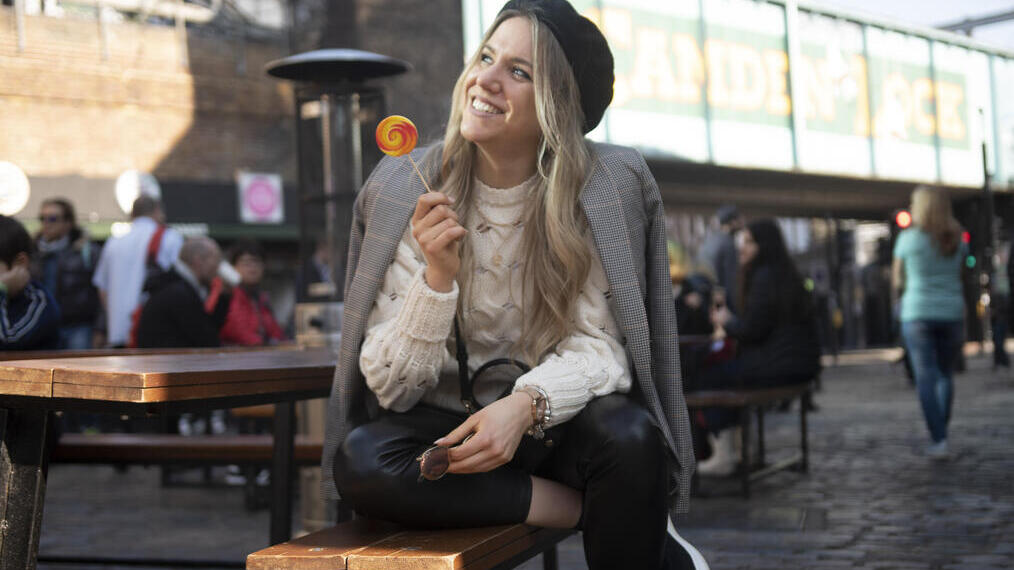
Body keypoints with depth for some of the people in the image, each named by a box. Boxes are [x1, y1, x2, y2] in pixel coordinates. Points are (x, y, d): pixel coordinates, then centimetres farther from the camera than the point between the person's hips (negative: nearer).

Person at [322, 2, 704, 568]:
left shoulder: (606, 188, -9)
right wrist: (437, 276, -27)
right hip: (448, 428, 2)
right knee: (359, 460, -28)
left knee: (630, 437, -33)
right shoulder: (407, 193, -8)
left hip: (555, 421, -1)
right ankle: (596, 510, -16)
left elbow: (598, 346, -9)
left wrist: (526, 405, -29)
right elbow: (389, 386, -10)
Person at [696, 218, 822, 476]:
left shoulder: (765, 278, -15)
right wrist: (730, 322, 9)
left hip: (779, 367, -10)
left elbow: (753, 330, -18)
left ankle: (723, 456, 0)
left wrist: (726, 322, 0)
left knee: (707, 378, -1)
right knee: (722, 369, 24)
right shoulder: (786, 274, 17)